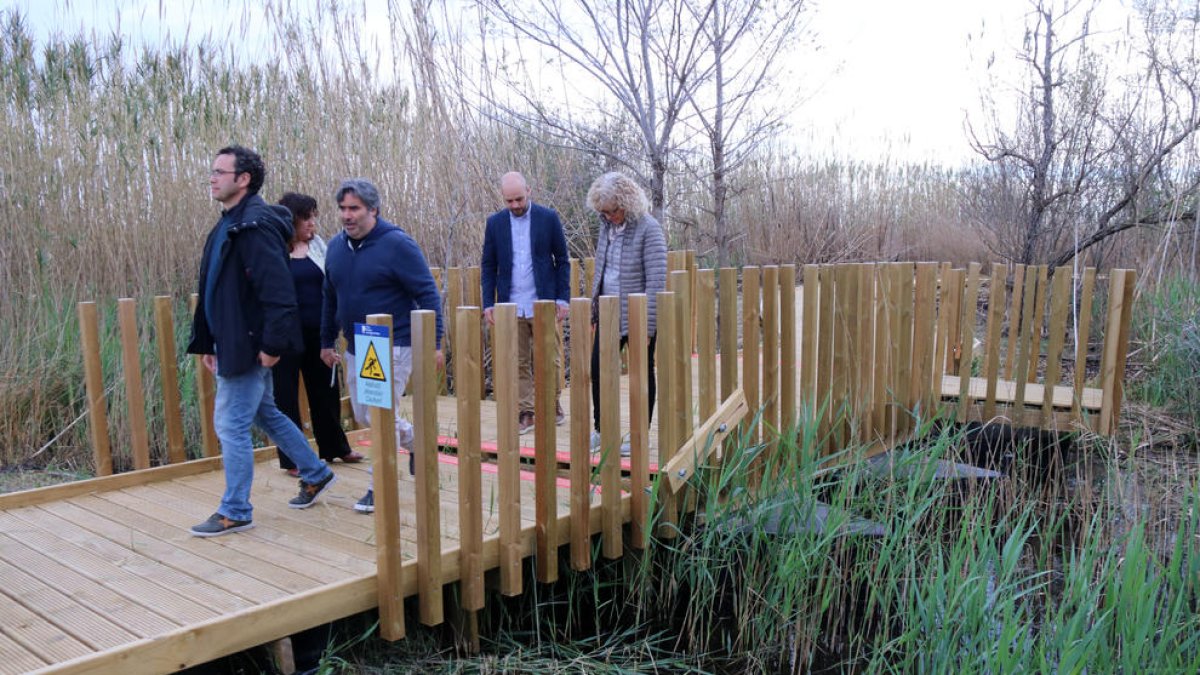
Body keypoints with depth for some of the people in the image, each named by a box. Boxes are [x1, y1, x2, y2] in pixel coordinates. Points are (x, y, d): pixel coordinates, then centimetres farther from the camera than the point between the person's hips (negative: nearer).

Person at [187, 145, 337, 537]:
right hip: (233, 344, 10)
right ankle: (315, 474, 35)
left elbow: (278, 292, -25)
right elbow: (212, 291, 18)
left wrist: (271, 343, -26)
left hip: (250, 346, -10)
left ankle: (235, 512, 11)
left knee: (231, 425, -3)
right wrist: (206, 342, 17)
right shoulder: (228, 225, 14)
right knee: (265, 414, 20)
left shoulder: (256, 225, -18)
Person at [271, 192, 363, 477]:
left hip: (318, 332, 5)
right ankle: (292, 459, 17)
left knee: (325, 389, 15)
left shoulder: (317, 244, 6)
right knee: (286, 394, 6)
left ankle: (335, 448, 32)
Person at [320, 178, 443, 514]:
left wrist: (434, 343, -18)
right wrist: (326, 341, 19)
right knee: (364, 416, 16)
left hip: (393, 345, -7)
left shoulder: (397, 244, -14)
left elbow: (428, 293, -14)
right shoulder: (336, 246, 5)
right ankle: (414, 440, 41)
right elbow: (330, 297, 17)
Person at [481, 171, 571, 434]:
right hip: (510, 306, 2)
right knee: (518, 363, 4)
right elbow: (488, 266, 8)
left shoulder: (548, 218, 0)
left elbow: (562, 261, 3)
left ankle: (552, 406, 24)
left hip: (542, 304, -1)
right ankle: (526, 413, 12)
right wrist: (488, 304, 0)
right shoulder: (495, 222, 5)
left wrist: (563, 299, -4)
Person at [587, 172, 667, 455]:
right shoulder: (607, 226, 5)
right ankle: (600, 430, 22)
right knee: (598, 369, 8)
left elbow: (656, 281, -19)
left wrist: (648, 326, -20)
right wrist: (595, 310, 12)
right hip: (609, 314, 7)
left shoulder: (648, 229, -16)